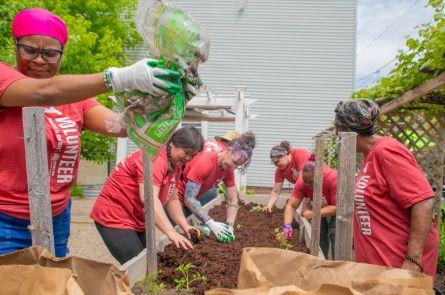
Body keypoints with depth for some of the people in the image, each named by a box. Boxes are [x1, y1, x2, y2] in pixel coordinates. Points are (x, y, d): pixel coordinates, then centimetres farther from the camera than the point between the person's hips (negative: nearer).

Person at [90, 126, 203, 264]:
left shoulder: (175, 165, 6)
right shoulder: (155, 158, -24)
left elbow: (172, 200, 8)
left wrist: (185, 226, -4)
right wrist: (171, 232, -40)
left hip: (138, 221, 9)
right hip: (114, 218, -9)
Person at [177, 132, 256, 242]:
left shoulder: (228, 169, -7)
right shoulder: (205, 162, -31)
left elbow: (232, 200, -5)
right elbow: (189, 198, -33)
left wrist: (229, 226, -20)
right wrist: (211, 223, -38)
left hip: (193, 200, 7)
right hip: (178, 197, -7)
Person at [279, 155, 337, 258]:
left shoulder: (333, 178, -37)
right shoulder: (302, 181, -26)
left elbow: (338, 207, -33)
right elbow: (291, 205, -23)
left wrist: (314, 213, -39)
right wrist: (287, 225, -39)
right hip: (319, 209, 4)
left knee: (335, 236, -16)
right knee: (319, 238, -2)